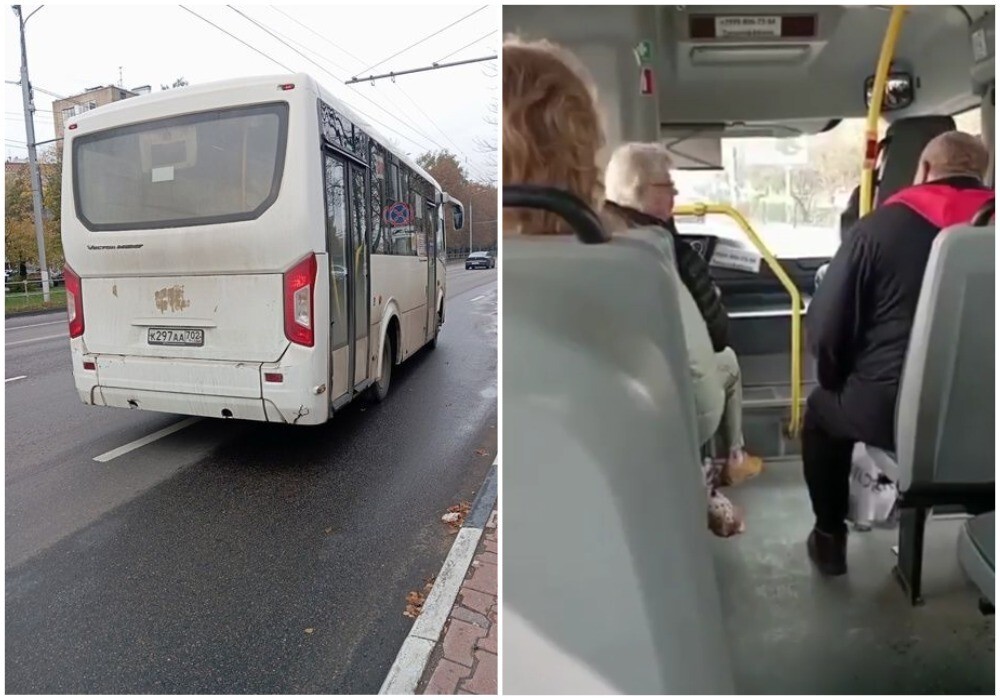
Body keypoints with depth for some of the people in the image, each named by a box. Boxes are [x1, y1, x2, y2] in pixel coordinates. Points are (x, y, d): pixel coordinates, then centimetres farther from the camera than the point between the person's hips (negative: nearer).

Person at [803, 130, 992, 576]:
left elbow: (824, 324, -9)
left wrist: (838, 381, 9)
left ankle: (830, 537, 32)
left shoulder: (883, 225, -9)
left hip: (891, 410, -4)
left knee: (822, 408, 26)